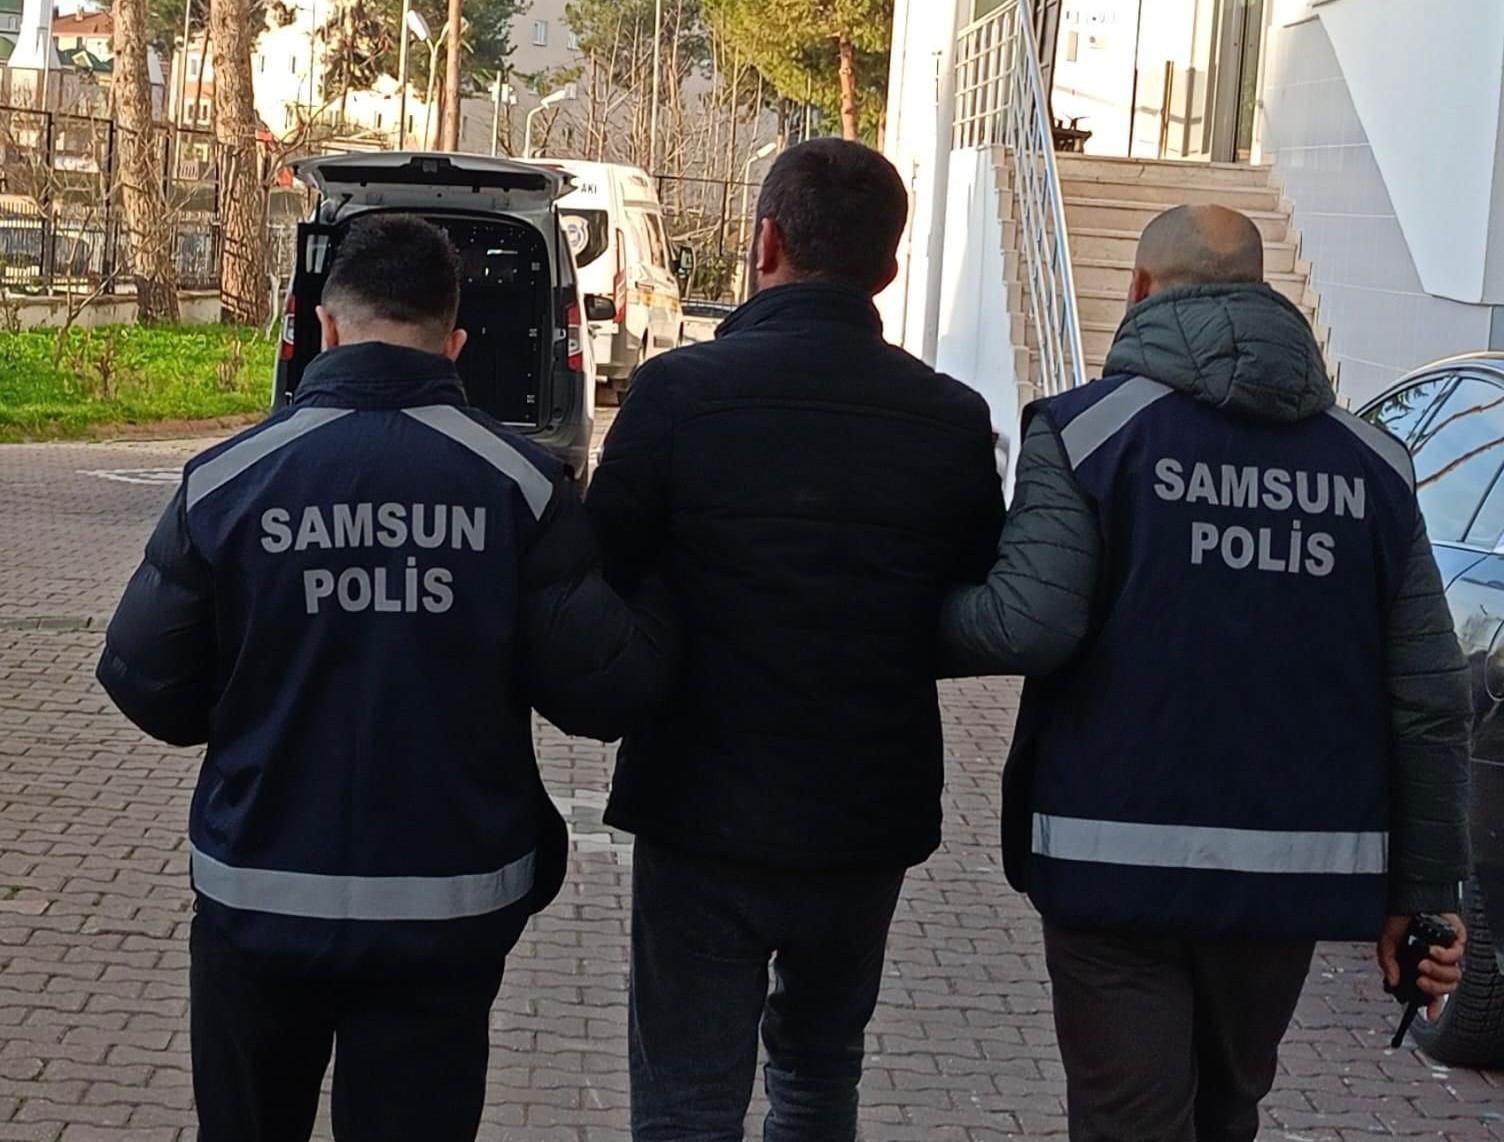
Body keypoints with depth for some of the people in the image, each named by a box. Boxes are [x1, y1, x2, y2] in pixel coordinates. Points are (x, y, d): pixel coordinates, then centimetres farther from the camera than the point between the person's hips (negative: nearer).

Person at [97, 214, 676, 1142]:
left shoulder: (227, 478, -9)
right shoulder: (520, 481, -11)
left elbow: (147, 685, -5)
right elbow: (600, 688, -13)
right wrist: (666, 629, 9)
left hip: (261, 899, 1)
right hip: (447, 908, -1)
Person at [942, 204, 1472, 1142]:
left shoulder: (1087, 430, -6)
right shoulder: (1371, 462, 6)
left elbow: (1027, 626, -18)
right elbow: (1430, 697, 4)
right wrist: (1426, 887, 10)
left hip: (1121, 858, -4)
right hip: (1296, 869, 4)